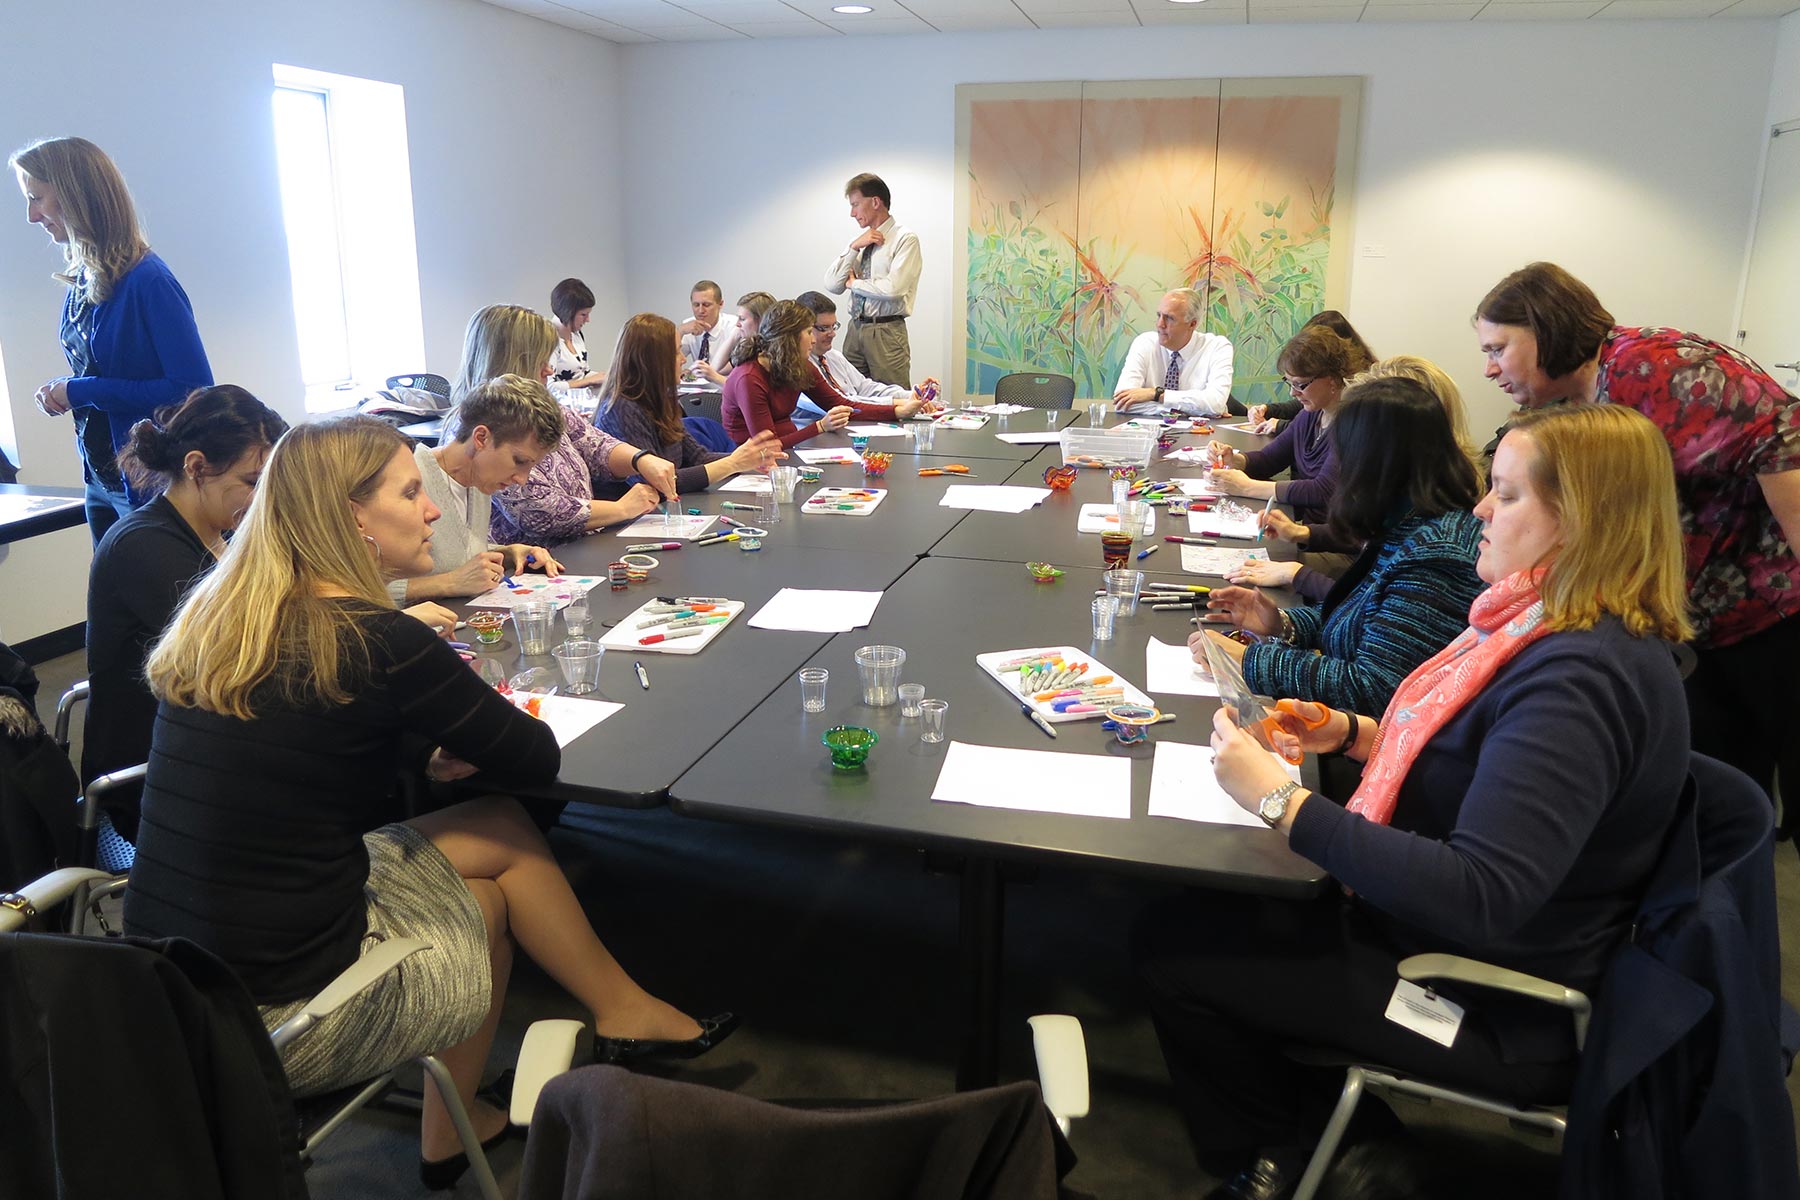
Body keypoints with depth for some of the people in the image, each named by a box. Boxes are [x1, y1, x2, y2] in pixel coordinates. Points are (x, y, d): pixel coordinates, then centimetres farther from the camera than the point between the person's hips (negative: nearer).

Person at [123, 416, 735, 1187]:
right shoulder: (375, 641, -21)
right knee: (488, 894, 19)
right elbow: (539, 760, -8)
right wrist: (466, 729, 12)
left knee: (502, 829, 14)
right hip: (277, 1016, -7)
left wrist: (433, 738, 4)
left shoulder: (214, 617, 2)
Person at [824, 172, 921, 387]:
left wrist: (854, 283, -2)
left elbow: (893, 288, -17)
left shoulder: (905, 239, -4)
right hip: (855, 330, 6)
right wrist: (854, 248, -3)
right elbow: (832, 285, 7)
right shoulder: (858, 240, 15)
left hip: (886, 333, -6)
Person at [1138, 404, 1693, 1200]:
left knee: (1170, 950, -3)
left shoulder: (1580, 678, -30)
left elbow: (1479, 899, -37)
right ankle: (1304, 1106, 25)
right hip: (1430, 924, 10)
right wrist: (1353, 733, 0)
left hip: (1495, 1013, -10)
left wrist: (1282, 800, -33)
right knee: (1198, 913, 13)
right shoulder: (1563, 631, 2)